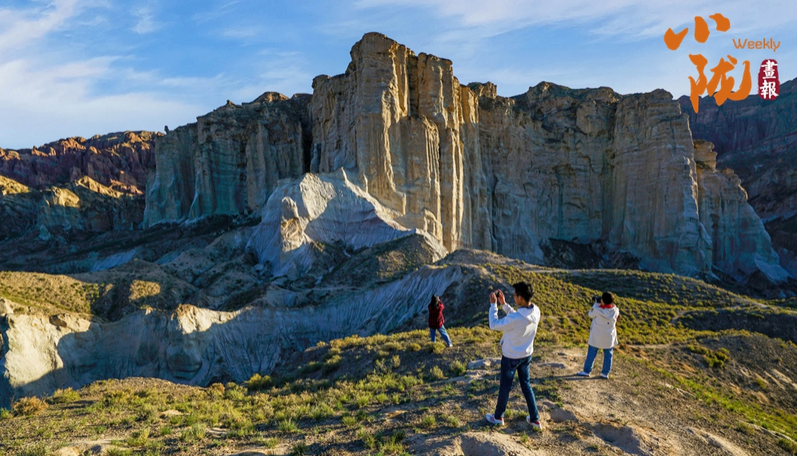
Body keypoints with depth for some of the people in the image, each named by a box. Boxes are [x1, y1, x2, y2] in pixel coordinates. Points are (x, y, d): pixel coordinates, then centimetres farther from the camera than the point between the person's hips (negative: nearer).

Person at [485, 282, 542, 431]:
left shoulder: (515, 318, -35)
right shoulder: (536, 312, -12)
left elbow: (494, 325, -20)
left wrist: (493, 304, -14)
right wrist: (503, 304, 2)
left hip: (511, 357, -6)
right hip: (526, 355, 6)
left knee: (505, 387, 14)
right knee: (526, 385, 22)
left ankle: (498, 417, 33)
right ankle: (535, 419, 28)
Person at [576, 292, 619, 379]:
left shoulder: (597, 309, -22)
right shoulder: (615, 310, -13)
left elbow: (590, 314, -2)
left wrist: (596, 303, 6)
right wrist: (612, 303, 6)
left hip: (597, 337, -2)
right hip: (609, 337, 3)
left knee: (591, 353, 9)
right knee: (608, 354, 14)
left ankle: (586, 371, 16)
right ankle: (605, 373, 19)